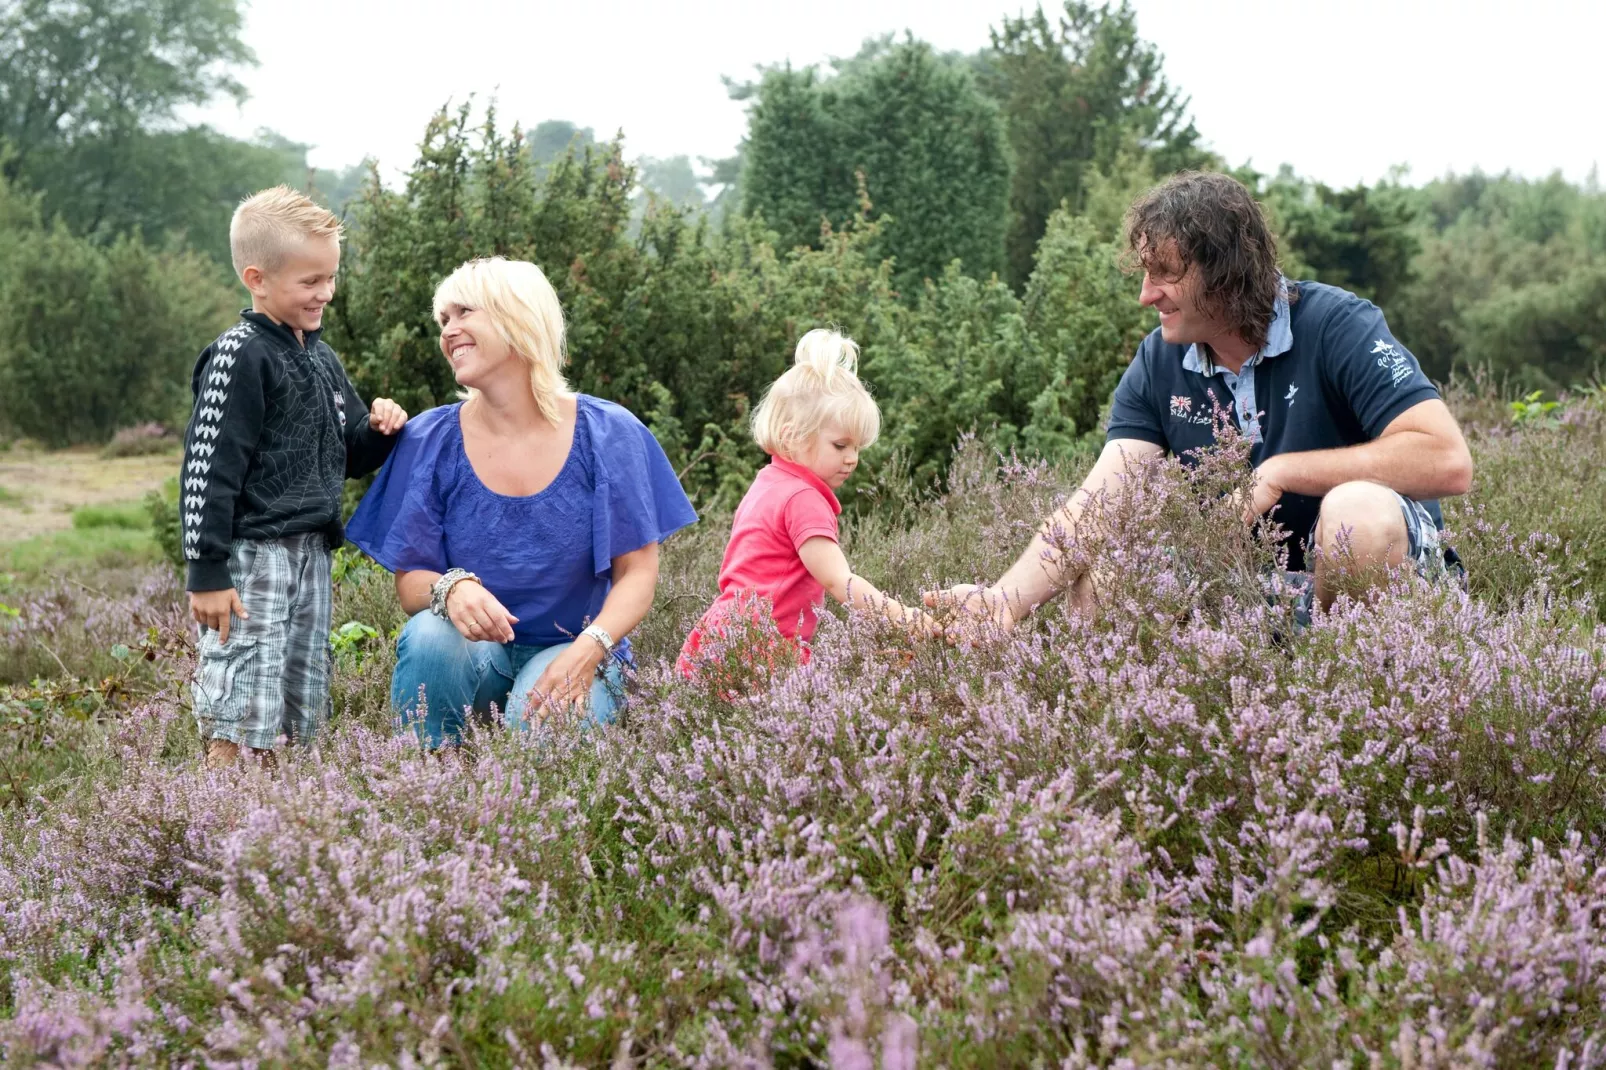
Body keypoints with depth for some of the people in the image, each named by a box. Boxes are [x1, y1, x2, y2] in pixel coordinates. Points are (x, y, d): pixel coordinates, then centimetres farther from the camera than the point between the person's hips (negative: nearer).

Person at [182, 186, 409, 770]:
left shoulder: (322, 360, 14)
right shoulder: (240, 356, -11)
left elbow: (347, 456, 24)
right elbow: (209, 469, -15)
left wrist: (379, 430, 1)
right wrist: (206, 573, -18)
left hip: (311, 555, 9)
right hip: (252, 559, -9)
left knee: (296, 723, 12)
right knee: (241, 729, -11)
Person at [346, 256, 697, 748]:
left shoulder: (607, 435, -5)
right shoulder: (431, 440, -1)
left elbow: (637, 574, -5)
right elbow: (409, 580, -1)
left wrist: (588, 649, -25)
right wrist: (451, 588, -26)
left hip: (574, 653, -2)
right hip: (471, 654, 2)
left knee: (540, 725, -34)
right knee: (432, 633, -32)